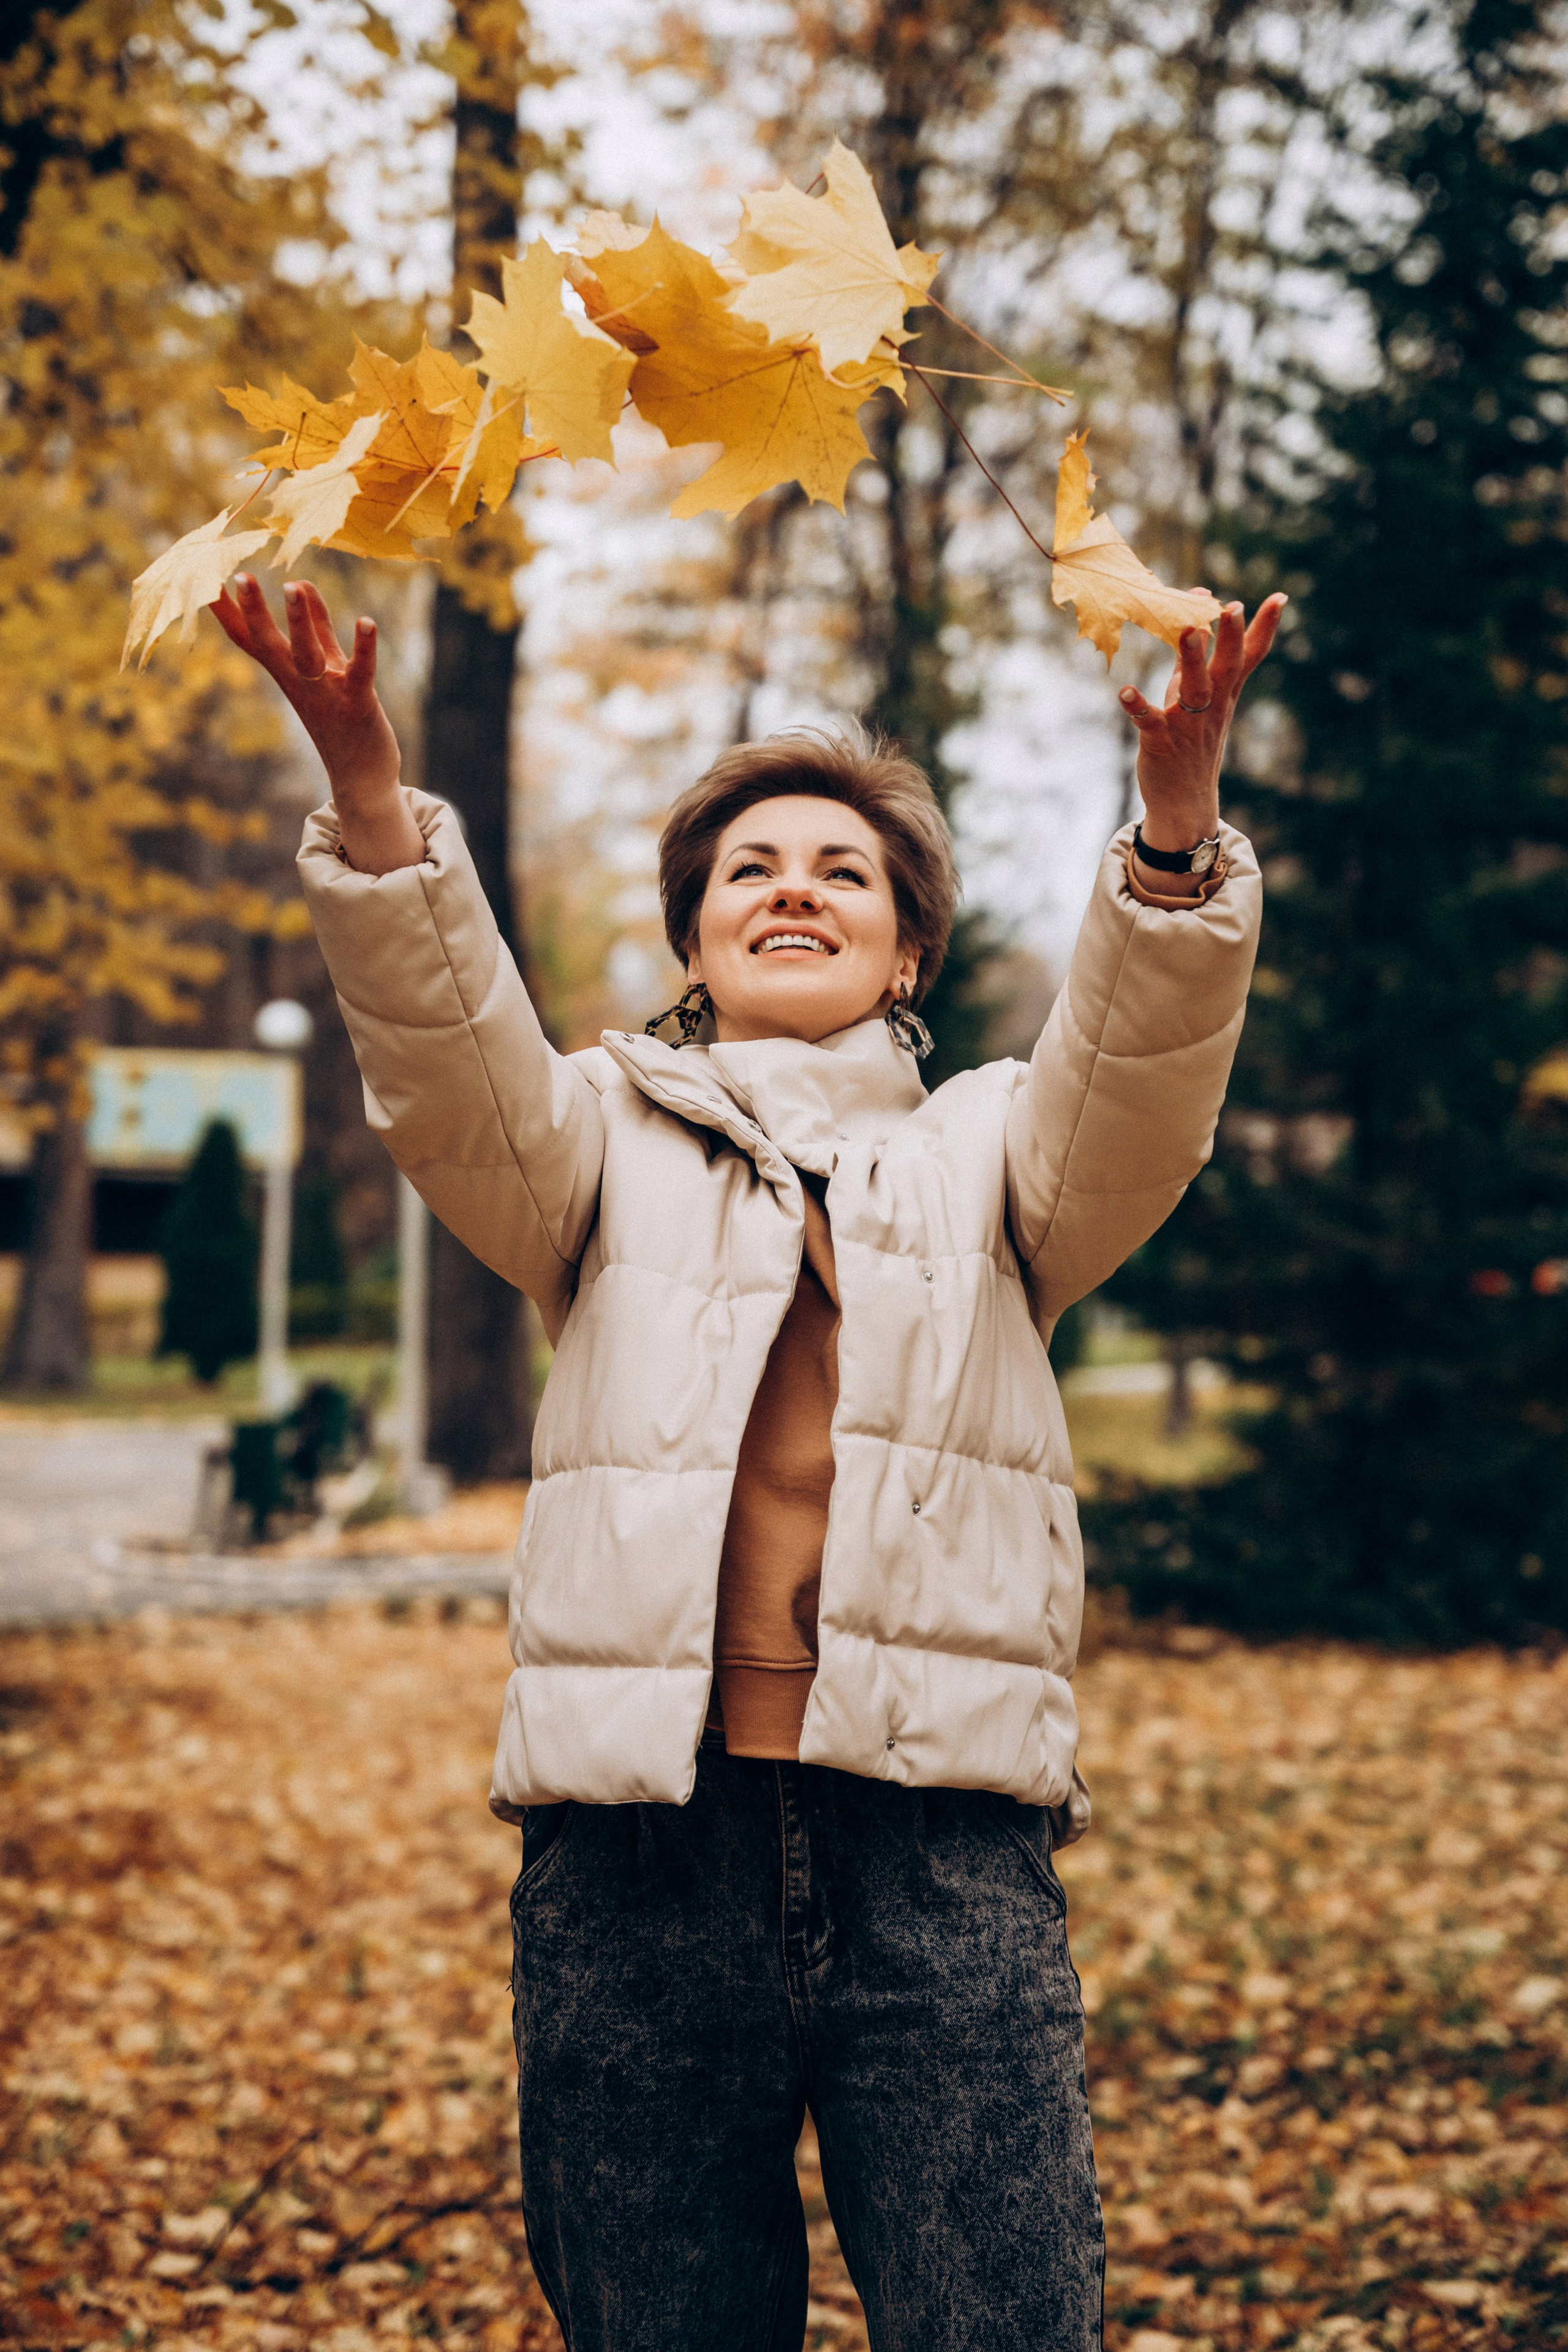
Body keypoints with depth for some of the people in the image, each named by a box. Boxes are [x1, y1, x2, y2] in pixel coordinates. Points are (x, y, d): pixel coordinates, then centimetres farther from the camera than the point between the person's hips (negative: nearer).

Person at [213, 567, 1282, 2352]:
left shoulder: (983, 1153, 16)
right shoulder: (609, 1145, 15)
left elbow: (1141, 1083, -4)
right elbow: (447, 1064, -5)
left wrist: (1175, 817, -23)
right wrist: (367, 793, -23)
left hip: (943, 1850, 0)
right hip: (637, 1839, 1)